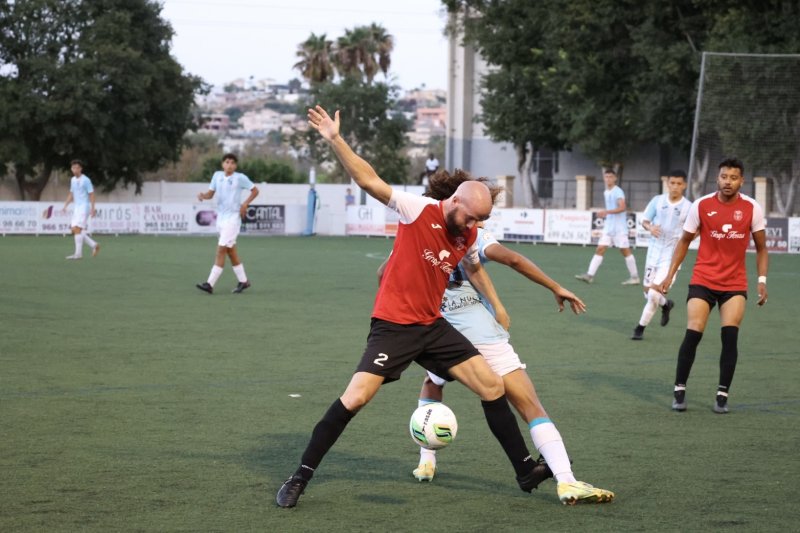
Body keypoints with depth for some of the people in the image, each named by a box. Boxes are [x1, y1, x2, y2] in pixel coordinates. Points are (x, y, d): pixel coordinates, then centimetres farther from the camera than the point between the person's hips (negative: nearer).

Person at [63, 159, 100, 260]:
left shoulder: (86, 180, -9)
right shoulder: (73, 180, 13)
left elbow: (91, 194, -9)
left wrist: (92, 209, -14)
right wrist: (65, 205, 13)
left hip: (84, 207, -8)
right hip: (76, 207, 8)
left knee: (77, 229, -16)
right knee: (73, 230, 4)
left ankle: (78, 253, -15)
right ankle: (93, 245, 16)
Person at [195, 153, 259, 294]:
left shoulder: (240, 178, -8)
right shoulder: (217, 175, 6)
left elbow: (255, 190, 1)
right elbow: (211, 193, 8)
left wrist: (245, 204, -9)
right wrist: (203, 195, -13)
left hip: (233, 218, -6)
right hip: (221, 218, 7)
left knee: (221, 250, -12)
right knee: (231, 251, 13)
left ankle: (210, 284, -15)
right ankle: (243, 281, 26)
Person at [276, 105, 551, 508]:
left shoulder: (468, 236, 5)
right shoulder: (418, 211, -14)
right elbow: (369, 181, -21)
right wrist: (335, 140, -28)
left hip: (432, 326, 6)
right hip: (393, 324, -6)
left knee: (492, 386, 2)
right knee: (356, 397, -16)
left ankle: (525, 470, 14)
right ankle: (300, 478, -4)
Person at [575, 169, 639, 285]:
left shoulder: (618, 192, -12)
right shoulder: (606, 193, 13)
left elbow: (622, 207, -24)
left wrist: (606, 212, -32)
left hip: (619, 228, -7)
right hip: (608, 226, 7)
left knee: (625, 251, -1)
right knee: (600, 249, -2)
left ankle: (635, 277, 10)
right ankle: (590, 275, -7)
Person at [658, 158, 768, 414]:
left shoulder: (752, 208, -3)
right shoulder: (701, 205, -4)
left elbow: (761, 248, 6)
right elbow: (685, 241, 7)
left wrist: (762, 280, -4)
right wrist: (670, 274, 2)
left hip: (735, 284, 1)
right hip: (703, 280, 0)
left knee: (730, 335, -13)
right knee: (693, 333, -10)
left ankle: (722, 395, -1)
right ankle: (679, 390, 6)